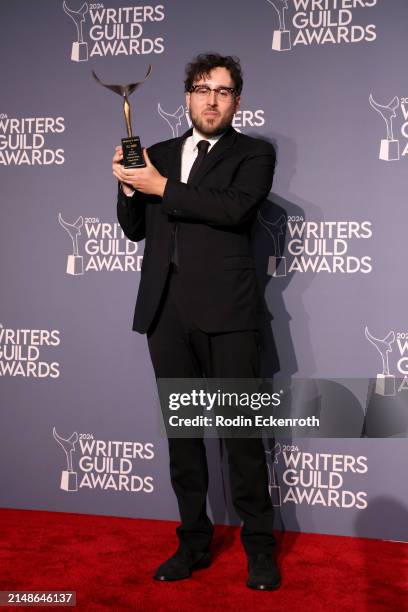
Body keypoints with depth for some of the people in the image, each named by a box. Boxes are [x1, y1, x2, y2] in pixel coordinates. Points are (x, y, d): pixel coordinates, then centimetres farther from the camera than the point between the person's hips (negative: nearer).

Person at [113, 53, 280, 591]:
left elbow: (236, 207, -13)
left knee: (241, 431, -1)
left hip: (225, 309, -4)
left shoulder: (254, 153, 6)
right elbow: (135, 229, 16)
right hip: (166, 308, 4)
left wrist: (163, 188, -11)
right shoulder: (159, 154, 18)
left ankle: (259, 546, 14)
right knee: (181, 430, 10)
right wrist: (129, 187, -2)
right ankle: (194, 542, 23)